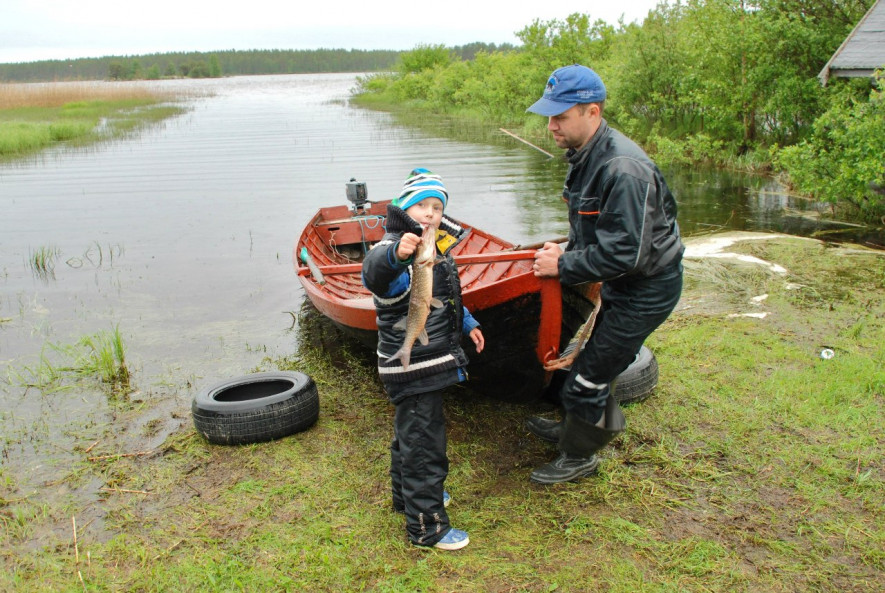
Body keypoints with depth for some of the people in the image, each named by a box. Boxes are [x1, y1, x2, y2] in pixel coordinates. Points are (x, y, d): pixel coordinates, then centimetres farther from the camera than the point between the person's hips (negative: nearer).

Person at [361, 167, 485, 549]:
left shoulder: (437, 249, 8)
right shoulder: (392, 250, -23)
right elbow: (374, 274, -50)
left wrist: (466, 322, 23)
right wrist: (395, 254, -69)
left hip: (430, 361, 10)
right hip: (411, 368, -10)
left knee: (410, 432, 26)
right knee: (423, 442, -1)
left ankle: (407, 495, 46)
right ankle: (426, 527, 13)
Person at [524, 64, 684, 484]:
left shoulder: (623, 169, -30)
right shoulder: (586, 154, 1)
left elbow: (624, 253, -31)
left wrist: (564, 266, -21)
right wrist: (566, 251, 2)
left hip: (647, 288, -9)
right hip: (620, 282, 9)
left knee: (589, 373, 0)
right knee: (597, 357, 23)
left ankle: (579, 455, 22)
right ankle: (578, 426, 45)